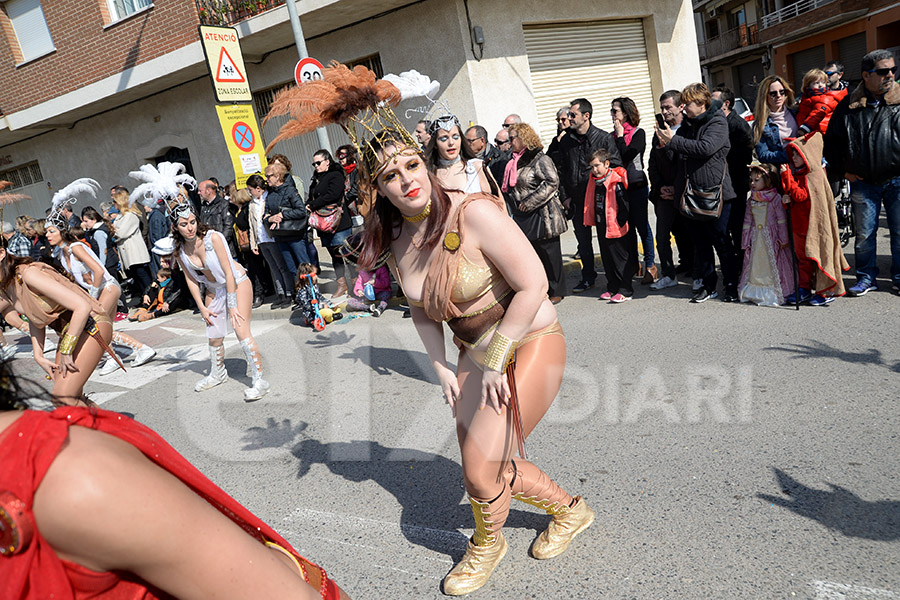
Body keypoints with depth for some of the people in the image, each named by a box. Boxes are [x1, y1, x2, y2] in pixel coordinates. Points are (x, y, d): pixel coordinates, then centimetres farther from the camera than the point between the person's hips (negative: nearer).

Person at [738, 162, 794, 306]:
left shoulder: (775, 198, -6)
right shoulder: (751, 200, 8)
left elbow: (781, 220, -6)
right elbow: (747, 221, 11)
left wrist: (783, 239, -8)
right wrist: (746, 241, 8)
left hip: (771, 237, -5)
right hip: (756, 238, 5)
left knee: (772, 264, -2)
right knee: (755, 263, 6)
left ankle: (774, 291, 6)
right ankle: (755, 290, 13)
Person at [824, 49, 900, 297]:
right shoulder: (848, 106, 0)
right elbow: (832, 141, 10)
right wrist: (843, 170, 5)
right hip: (863, 182, 0)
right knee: (864, 234, 7)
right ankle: (866, 277, 21)